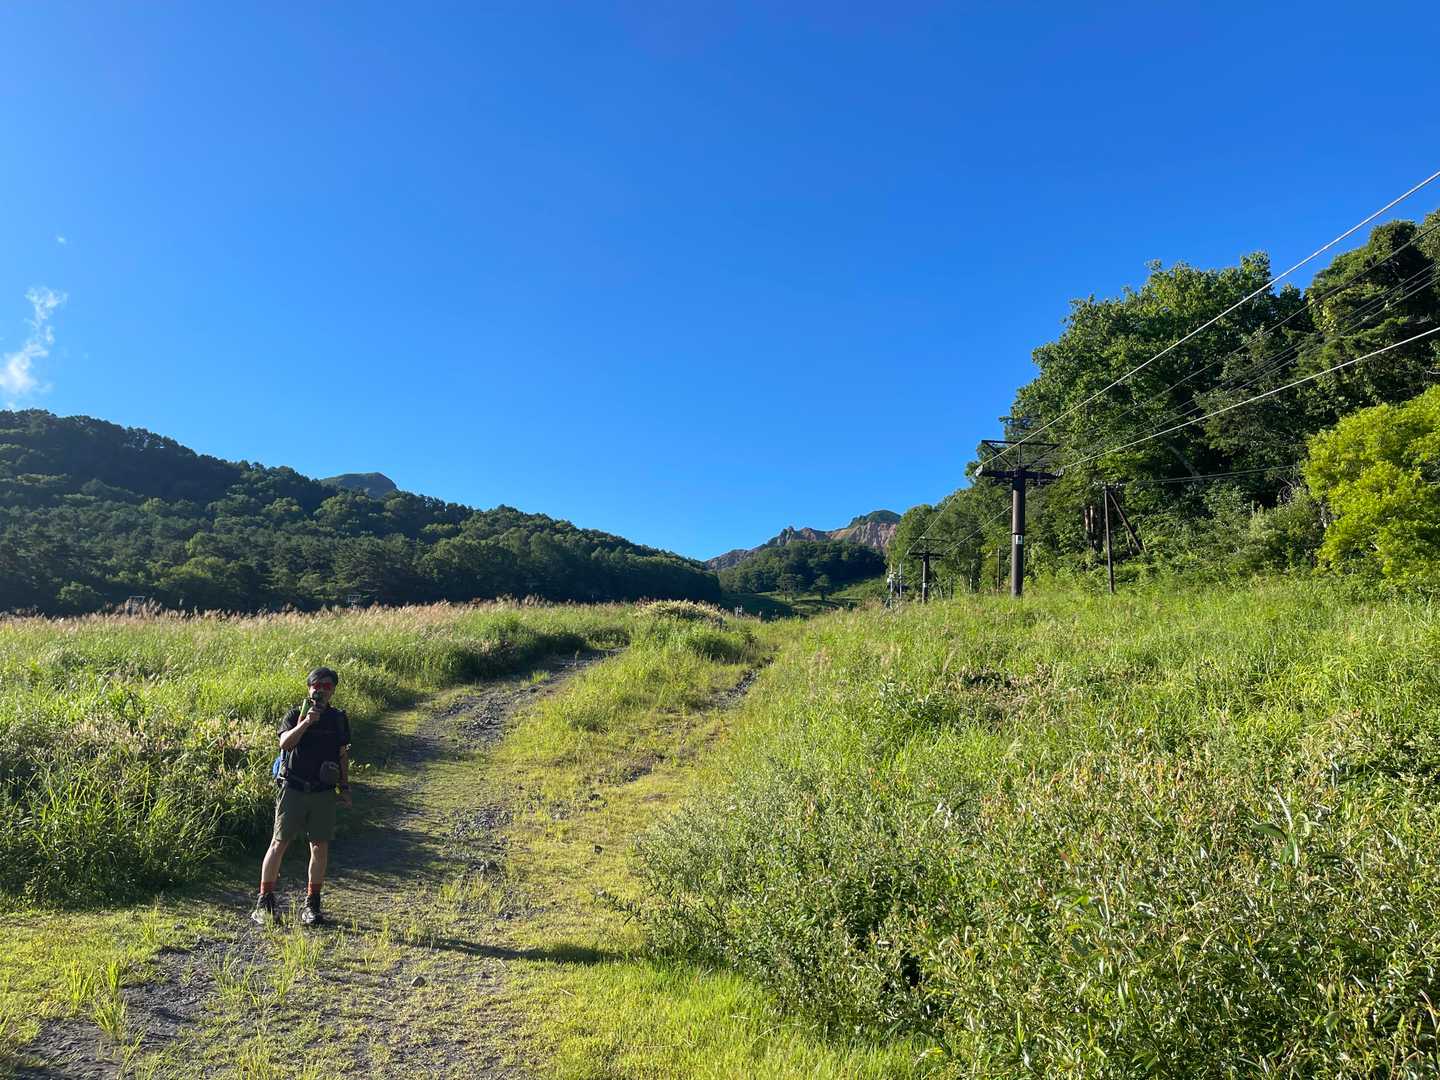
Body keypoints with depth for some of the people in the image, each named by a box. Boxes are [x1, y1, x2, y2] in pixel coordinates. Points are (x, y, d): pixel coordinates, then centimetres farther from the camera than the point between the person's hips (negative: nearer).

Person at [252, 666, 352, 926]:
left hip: (324, 793, 2)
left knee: (320, 847, 3)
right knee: (279, 844, -1)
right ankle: (264, 902, 8)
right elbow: (285, 742, -16)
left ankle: (312, 904, 12)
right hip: (293, 788, -2)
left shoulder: (338, 718, 9)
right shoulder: (295, 715, 1)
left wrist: (345, 787, 10)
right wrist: (305, 722, -27)